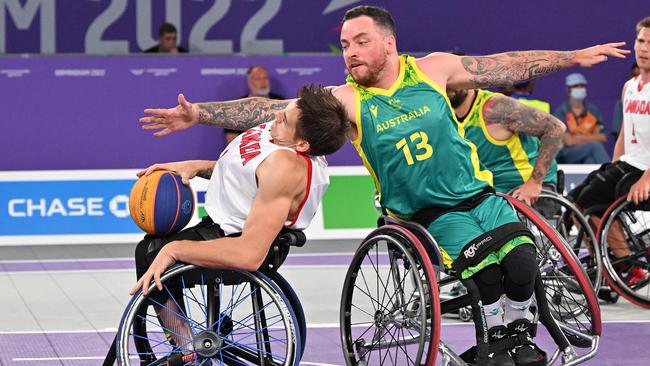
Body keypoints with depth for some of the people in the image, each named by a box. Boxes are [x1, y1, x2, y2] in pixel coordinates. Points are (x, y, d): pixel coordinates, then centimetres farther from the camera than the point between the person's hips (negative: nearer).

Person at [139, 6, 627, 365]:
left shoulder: (434, 69, -4)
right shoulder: (347, 101, -9)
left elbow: (508, 66, 2)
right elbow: (272, 110, -15)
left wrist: (574, 56, 3)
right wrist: (200, 114, -22)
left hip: (477, 193, 2)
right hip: (429, 214, -2)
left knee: (521, 260, -18)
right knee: (486, 266, -24)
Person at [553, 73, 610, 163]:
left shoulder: (593, 110, 8)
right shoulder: (561, 112, -4)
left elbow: (602, 137, 0)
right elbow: (569, 141, -13)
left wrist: (581, 137, -9)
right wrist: (591, 139, -7)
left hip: (588, 153, 3)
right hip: (566, 155, -3)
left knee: (590, 159, -35)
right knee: (595, 145, -30)